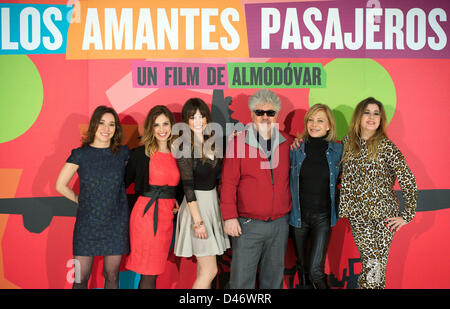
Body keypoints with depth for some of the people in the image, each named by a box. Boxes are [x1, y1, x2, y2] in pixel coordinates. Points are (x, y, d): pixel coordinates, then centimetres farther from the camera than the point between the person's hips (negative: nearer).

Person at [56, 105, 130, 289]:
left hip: (116, 223, 1)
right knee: (80, 278, 2)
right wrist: (81, 200, 5)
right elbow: (61, 185, 4)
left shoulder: (123, 153, 2)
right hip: (87, 223, -1)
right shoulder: (80, 154, 0)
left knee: (112, 276, 8)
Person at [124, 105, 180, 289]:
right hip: (146, 213, -5)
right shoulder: (141, 153, -5)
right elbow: (126, 181, -1)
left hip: (167, 215, 5)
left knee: (154, 269, 11)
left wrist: (174, 199, 6)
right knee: (148, 273, 0)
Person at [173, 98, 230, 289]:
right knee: (209, 270, -5)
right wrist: (197, 221, -18)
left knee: (204, 268, 13)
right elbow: (188, 185, -16)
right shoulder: (185, 145, -12)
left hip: (213, 201, 7)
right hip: (196, 204, -7)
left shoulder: (212, 141, 8)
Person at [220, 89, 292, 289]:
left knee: (274, 276, 16)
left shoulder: (287, 142, 6)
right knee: (242, 277, 1)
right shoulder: (238, 142, -5)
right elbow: (228, 183, -7)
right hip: (248, 224, -3)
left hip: (280, 223, 4)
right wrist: (229, 217, -11)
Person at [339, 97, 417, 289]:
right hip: (358, 215, 3)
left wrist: (407, 215, -3)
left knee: (377, 267, -3)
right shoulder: (348, 142, 7)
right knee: (370, 264, -1)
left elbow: (408, 181, -4)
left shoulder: (386, 146, -5)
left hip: (384, 215, -2)